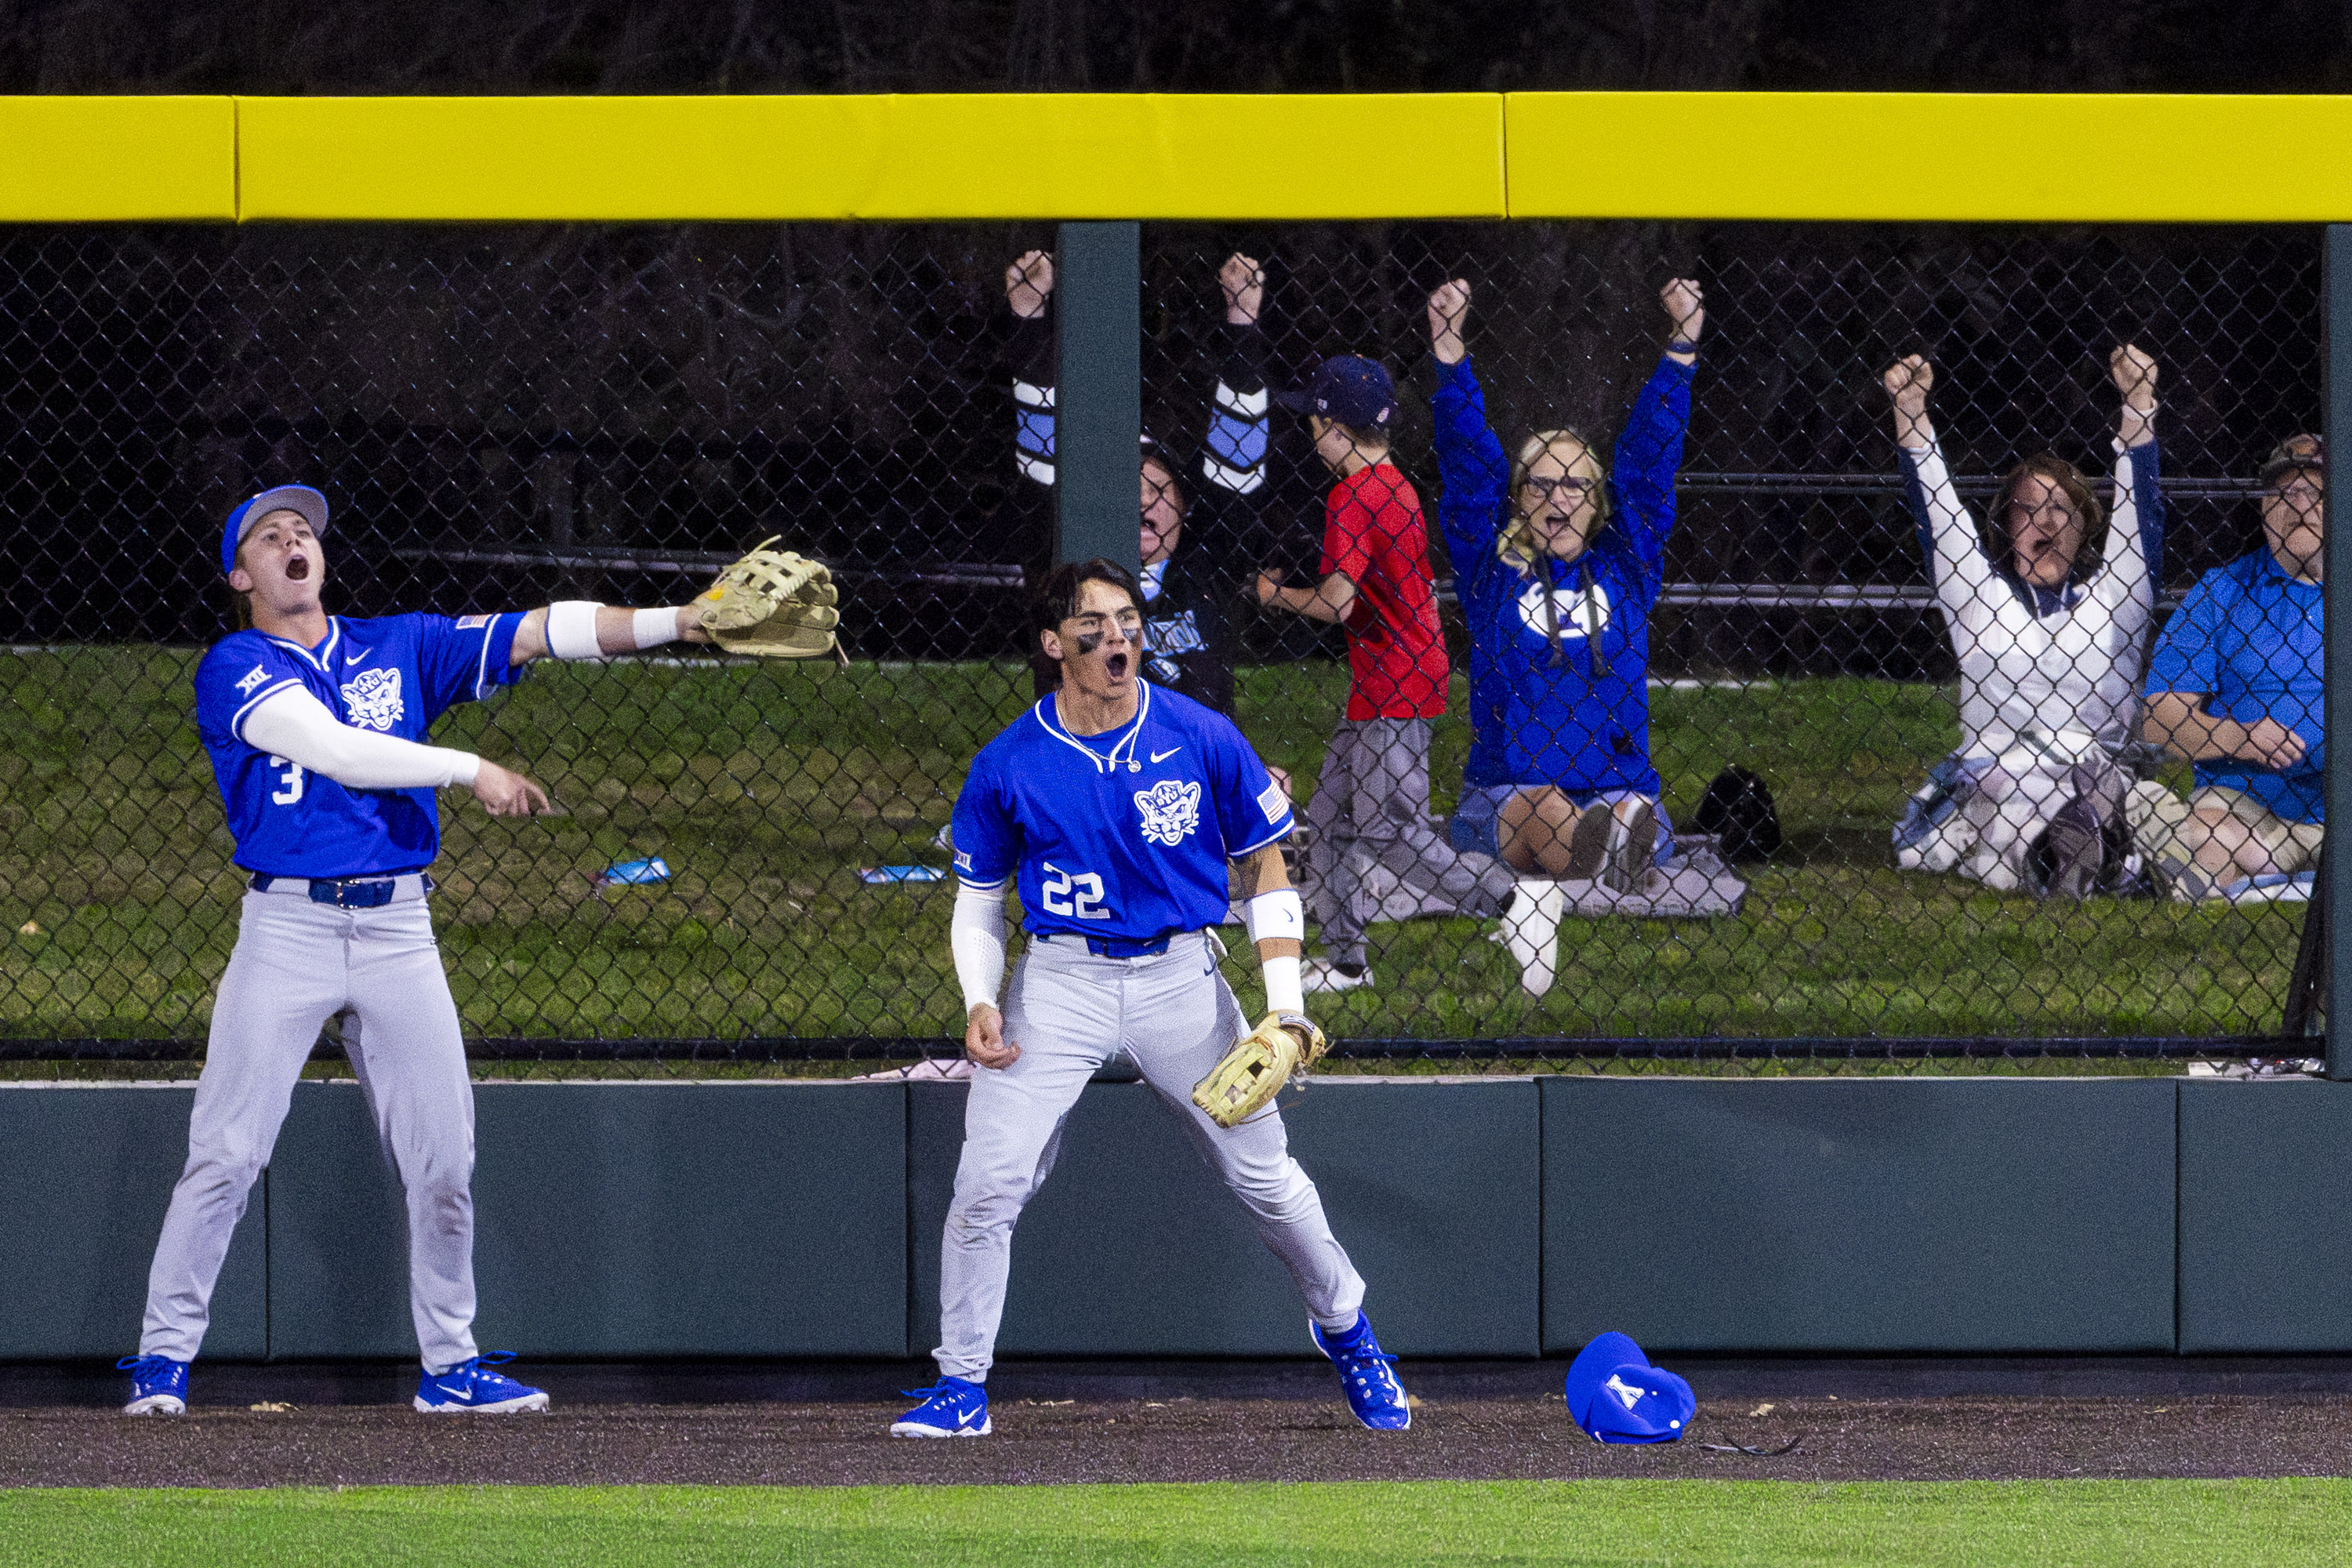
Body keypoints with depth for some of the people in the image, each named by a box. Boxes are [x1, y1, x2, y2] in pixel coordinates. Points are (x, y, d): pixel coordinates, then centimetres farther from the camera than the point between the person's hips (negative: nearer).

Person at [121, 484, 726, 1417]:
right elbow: (330, 748, -16)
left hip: (398, 929, 4)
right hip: (287, 927, -4)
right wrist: (471, 770, -19)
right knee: (225, 1156, -7)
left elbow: (538, 635, 4)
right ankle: (163, 1357, 0)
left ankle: (450, 1366, 14)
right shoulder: (235, 668, -1)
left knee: (443, 1164, 3)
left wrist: (677, 621, -7)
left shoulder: (400, 648, 13)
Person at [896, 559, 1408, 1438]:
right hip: (1059, 983, 0)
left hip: (1181, 978, 0)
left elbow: (1265, 864, 5)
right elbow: (978, 897, 8)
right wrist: (980, 1002, -9)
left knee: (1264, 1178, 7)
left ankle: (1345, 1328, 32)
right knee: (988, 1183, -12)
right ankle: (961, 1386, 0)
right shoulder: (1007, 765, -4)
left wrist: (1285, 1003, -3)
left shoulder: (1204, 740, -5)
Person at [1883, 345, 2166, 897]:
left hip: (2104, 781, 2)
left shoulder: (2113, 595, 20)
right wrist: (1910, 410, 9)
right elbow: (1934, 509, 16)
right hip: (1991, 777, -2)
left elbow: (2140, 506, 13)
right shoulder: (1981, 592, 21)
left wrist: (2138, 405, 4)